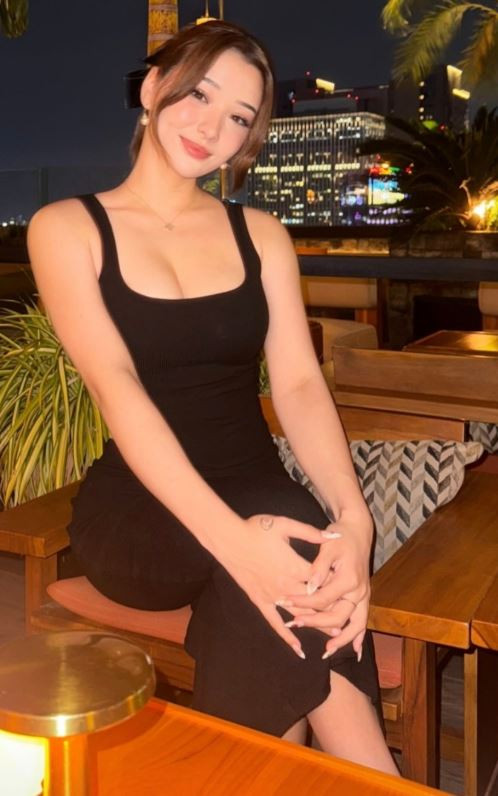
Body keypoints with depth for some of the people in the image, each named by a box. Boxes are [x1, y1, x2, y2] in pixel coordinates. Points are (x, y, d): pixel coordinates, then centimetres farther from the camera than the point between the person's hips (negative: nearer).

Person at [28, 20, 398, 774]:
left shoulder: (260, 234, 10)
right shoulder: (66, 227, 0)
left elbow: (298, 382, -4)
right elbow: (116, 387, -16)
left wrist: (353, 520, -24)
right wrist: (231, 538, -31)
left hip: (255, 495, 3)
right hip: (137, 510, -2)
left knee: (280, 590, -33)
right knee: (287, 572, -32)